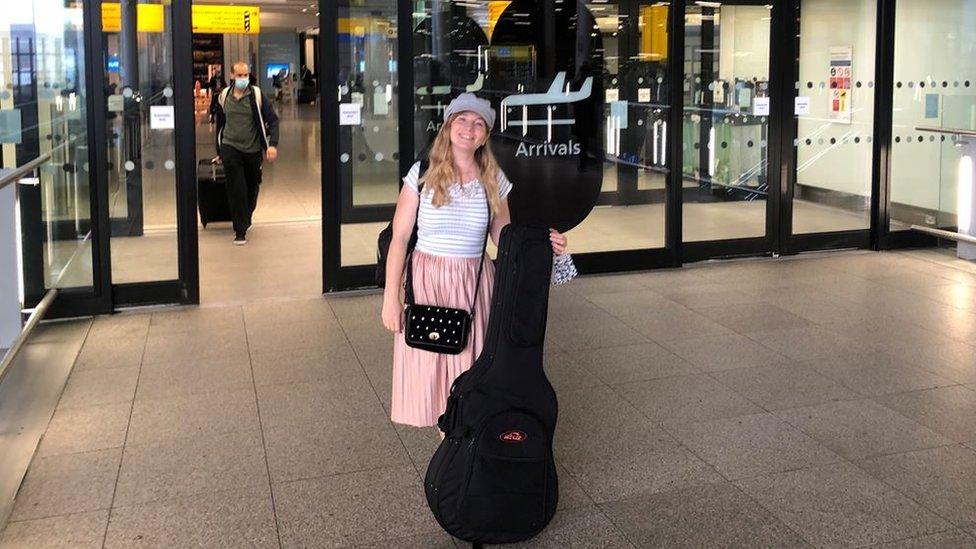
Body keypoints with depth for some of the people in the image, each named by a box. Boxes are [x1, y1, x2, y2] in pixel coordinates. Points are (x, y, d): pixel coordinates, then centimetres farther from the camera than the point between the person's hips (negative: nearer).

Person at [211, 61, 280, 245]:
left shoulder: (257, 95, -5)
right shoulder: (224, 96, 3)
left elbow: (272, 120, -6)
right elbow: (220, 124, 15)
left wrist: (272, 144, -20)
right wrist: (219, 151, 19)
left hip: (253, 149, 0)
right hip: (230, 147, 0)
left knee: (252, 189, 12)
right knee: (237, 190, -10)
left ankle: (245, 221, 36)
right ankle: (240, 231, -4)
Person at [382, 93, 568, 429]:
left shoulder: (494, 181, 5)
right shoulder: (423, 175, -2)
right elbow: (399, 238, -2)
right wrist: (391, 297, -6)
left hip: (474, 285, 2)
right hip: (427, 281, -1)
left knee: (470, 367, 3)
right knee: (430, 369, 2)